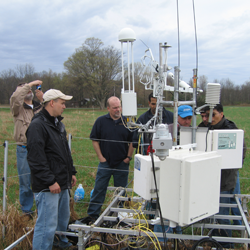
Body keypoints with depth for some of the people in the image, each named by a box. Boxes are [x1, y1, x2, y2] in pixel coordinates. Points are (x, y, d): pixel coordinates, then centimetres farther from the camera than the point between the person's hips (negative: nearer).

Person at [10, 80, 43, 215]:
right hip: (24, 150, -3)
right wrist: (30, 84, -16)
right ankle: (26, 211, 22)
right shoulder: (18, 108, -1)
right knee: (25, 183, 6)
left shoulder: (40, 107, 9)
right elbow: (15, 97, -22)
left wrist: (43, 100, -15)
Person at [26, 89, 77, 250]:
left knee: (63, 217, 23)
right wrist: (50, 181, -21)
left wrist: (71, 172, 20)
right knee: (47, 225, -5)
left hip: (63, 183, 10)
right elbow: (36, 158, -22)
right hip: (47, 187, -10)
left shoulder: (58, 124, 15)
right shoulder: (38, 125, -16)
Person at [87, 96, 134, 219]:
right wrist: (100, 157, -4)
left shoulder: (127, 121, 1)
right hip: (105, 162, -1)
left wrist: (128, 157, 0)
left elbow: (132, 141, 6)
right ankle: (92, 214, 15)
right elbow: (94, 140, 1)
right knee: (99, 189, 3)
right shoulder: (101, 121, -1)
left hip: (122, 163, 1)